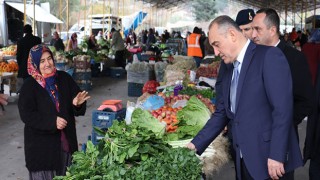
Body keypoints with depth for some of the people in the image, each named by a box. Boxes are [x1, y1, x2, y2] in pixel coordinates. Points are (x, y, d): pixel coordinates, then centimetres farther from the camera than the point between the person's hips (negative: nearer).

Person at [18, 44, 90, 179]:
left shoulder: (64, 78, 0)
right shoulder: (29, 86, -9)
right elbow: (26, 114, -14)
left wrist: (78, 103, -21)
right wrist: (52, 122, -24)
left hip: (66, 139, 4)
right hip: (41, 143, -4)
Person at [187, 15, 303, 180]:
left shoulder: (269, 56, -10)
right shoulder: (229, 73, 14)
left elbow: (283, 108, -17)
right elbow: (221, 114, 16)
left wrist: (276, 155, -20)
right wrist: (196, 145, 8)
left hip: (267, 159, -7)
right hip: (244, 161, 7)